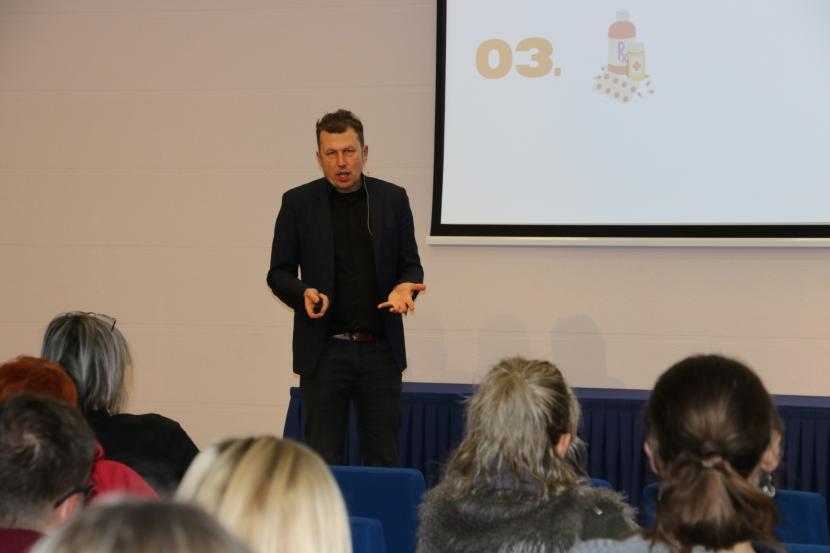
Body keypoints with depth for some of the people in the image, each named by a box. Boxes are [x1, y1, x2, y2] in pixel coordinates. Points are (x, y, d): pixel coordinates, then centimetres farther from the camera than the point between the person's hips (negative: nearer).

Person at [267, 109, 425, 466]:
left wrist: (404, 286, -13)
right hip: (324, 350, -1)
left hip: (381, 348, 1)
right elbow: (279, 273, 4)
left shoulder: (393, 199, 6)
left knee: (385, 460, 4)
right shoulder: (298, 202, 2)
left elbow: (410, 265, 10)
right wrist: (304, 294, -16)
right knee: (321, 461, 2)